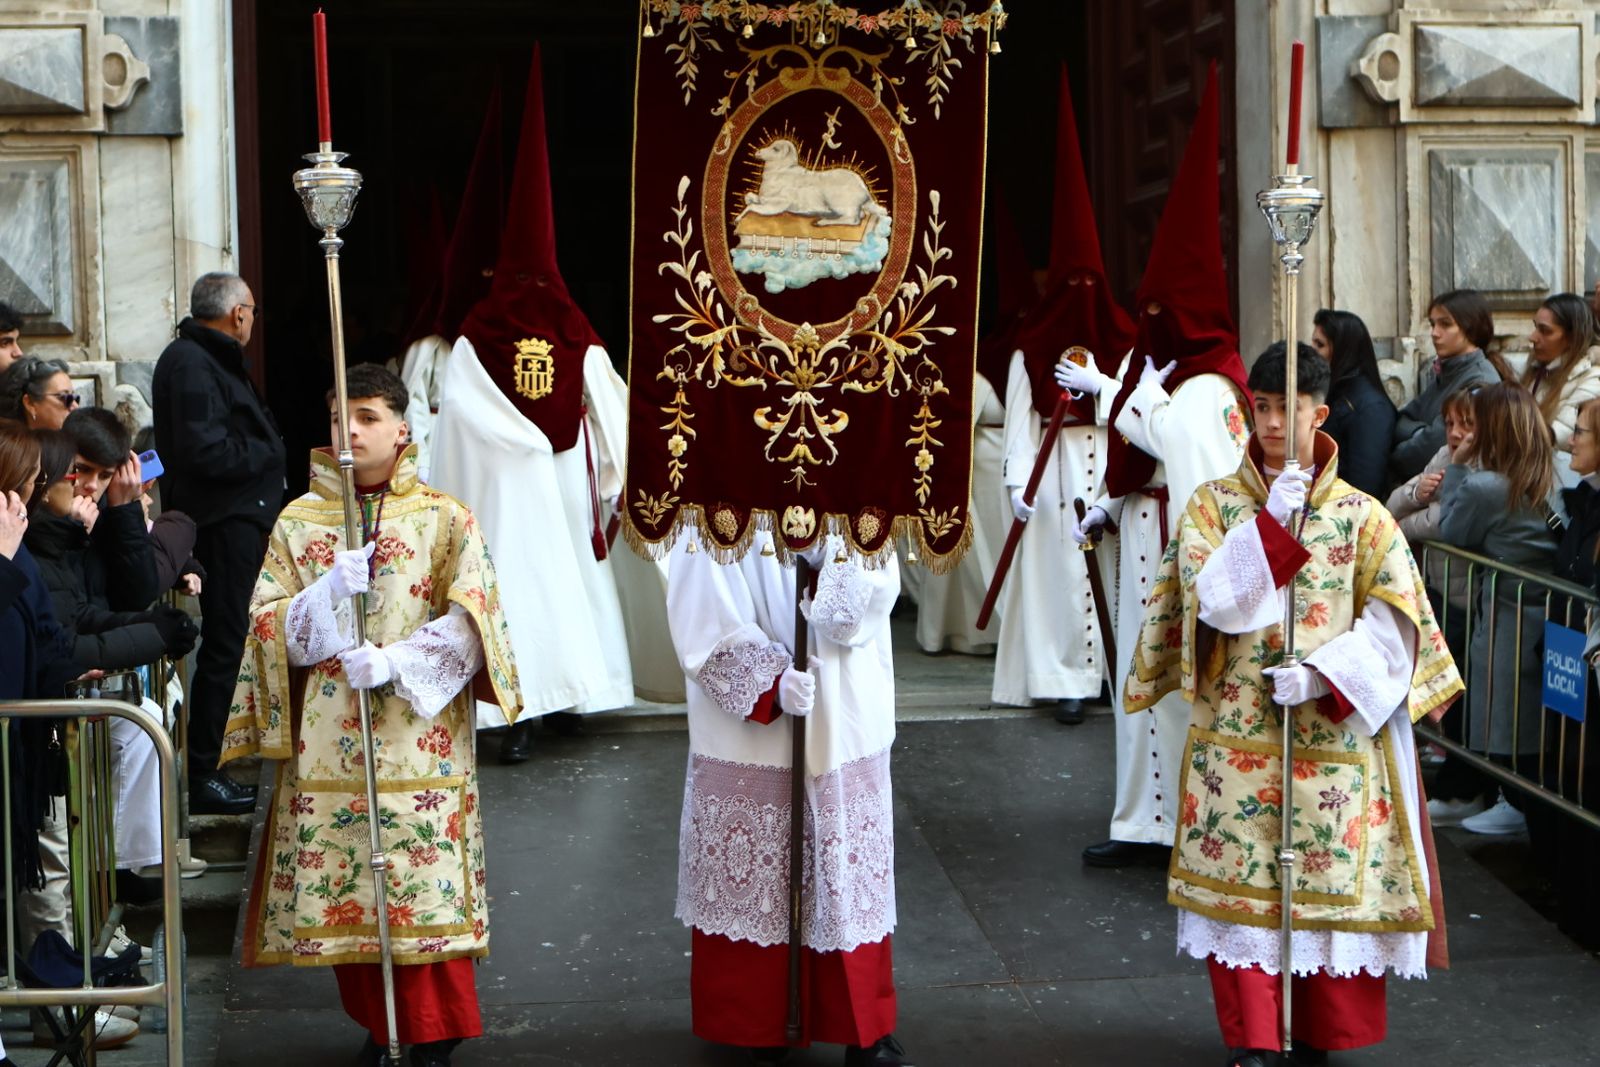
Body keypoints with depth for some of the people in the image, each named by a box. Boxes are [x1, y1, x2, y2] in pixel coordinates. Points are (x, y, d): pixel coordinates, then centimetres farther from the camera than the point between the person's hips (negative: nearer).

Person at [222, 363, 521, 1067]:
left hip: (419, 739, -2)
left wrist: (393, 663, -17)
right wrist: (329, 592, -15)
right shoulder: (298, 521, 9)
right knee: (341, 895, 5)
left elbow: (469, 622, -5)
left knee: (425, 896, -6)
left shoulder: (446, 519, 3)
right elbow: (267, 623, 3)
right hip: (327, 741, 2)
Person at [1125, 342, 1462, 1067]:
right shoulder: (1214, 504, 3)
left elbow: (1394, 621, -3)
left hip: (1332, 733, 0)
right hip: (1234, 736, 0)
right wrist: (1271, 522, -17)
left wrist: (1322, 675, -15)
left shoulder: (1361, 516, 3)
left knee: (1329, 884, 4)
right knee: (1238, 882, -2)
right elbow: (1213, 600, -11)